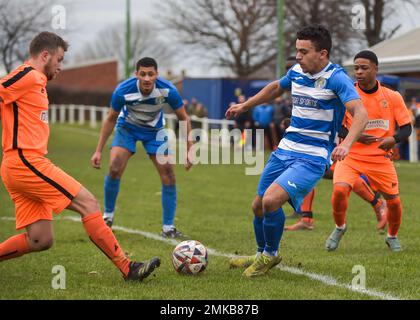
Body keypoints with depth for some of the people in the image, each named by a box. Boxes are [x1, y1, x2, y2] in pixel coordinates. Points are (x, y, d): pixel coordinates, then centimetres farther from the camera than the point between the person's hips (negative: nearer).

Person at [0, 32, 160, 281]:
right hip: (27, 161, -10)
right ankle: (128, 268, -5)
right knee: (88, 203, -7)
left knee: (40, 240, 7)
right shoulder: (28, 76, -7)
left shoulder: (34, 81, 22)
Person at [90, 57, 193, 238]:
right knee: (114, 168, -21)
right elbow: (111, 119, -12)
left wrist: (189, 150, -15)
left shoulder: (167, 90, -29)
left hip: (154, 130, 1)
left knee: (168, 174, -10)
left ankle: (168, 228, 0)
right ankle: (108, 215, 2)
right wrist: (99, 151, -12)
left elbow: (183, 118, -13)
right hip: (127, 128, -1)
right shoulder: (123, 91, -30)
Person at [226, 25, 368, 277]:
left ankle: (270, 255, 2)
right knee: (258, 206, 12)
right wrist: (244, 106, 35)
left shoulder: (336, 78, -16)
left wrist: (346, 144, -45)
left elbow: (360, 113, -29)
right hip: (285, 149, 7)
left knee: (271, 200, -23)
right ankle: (262, 256, 38)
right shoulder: (297, 72, 5)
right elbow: (275, 88, 28)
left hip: (312, 157, -7)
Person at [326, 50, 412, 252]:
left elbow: (406, 128, 1)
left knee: (394, 202, 1)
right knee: (339, 190, -24)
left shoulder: (393, 97, -2)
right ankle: (339, 228, 7)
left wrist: (393, 139, -20)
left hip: (381, 159, 1)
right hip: (350, 156, -1)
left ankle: (392, 237, 33)